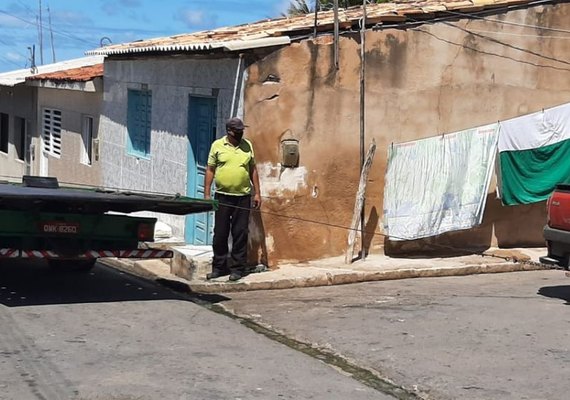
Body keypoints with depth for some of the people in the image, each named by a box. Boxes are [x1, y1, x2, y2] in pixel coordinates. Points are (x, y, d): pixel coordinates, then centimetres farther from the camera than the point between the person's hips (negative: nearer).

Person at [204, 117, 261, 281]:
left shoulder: (247, 145, 7)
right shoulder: (217, 145, 0)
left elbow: (253, 169, 12)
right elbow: (210, 170, 4)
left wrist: (257, 193, 7)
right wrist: (207, 194, -2)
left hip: (243, 196, 1)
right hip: (222, 196, -1)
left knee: (240, 234, 3)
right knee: (220, 233, 5)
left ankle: (237, 268, 10)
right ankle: (219, 267, 16)